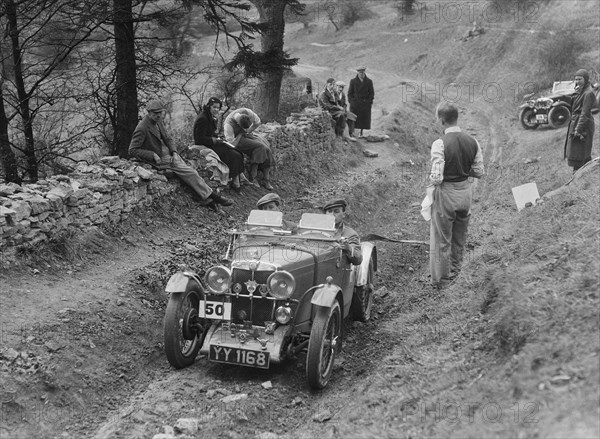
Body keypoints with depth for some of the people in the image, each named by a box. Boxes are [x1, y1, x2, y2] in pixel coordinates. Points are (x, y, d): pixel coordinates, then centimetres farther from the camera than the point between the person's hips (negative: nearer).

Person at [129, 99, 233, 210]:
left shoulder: (158, 121, 4)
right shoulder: (142, 129, -21)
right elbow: (132, 151, -18)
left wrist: (174, 153, -6)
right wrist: (153, 155, -24)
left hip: (167, 151, 8)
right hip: (159, 158, -8)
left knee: (190, 172, -7)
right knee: (189, 173, -14)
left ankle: (207, 199, -5)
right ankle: (212, 196, -6)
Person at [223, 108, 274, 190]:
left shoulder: (248, 112, -21)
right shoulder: (228, 125, -33)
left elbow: (257, 122, -1)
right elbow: (232, 143, -31)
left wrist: (248, 131, -8)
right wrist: (241, 134, -22)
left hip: (246, 135, 6)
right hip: (236, 139, -6)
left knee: (266, 148, -18)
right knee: (259, 147, -28)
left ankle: (266, 179, -19)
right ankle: (252, 178, -25)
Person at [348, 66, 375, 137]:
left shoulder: (369, 81, 5)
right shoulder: (353, 81, 5)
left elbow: (372, 93, 8)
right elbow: (350, 93, 8)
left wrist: (369, 102, -2)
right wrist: (351, 101, -3)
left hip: (365, 104, 1)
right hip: (355, 104, -1)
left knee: (364, 119, -1)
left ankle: (361, 133, 8)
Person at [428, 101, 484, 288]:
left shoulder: (440, 144, -22)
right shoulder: (472, 142, -5)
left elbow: (437, 178, -24)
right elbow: (479, 172, 2)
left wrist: (432, 178, -2)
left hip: (446, 193, -6)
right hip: (465, 191, 6)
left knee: (441, 238, 10)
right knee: (460, 236, 23)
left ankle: (440, 278, 21)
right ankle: (454, 270, 41)